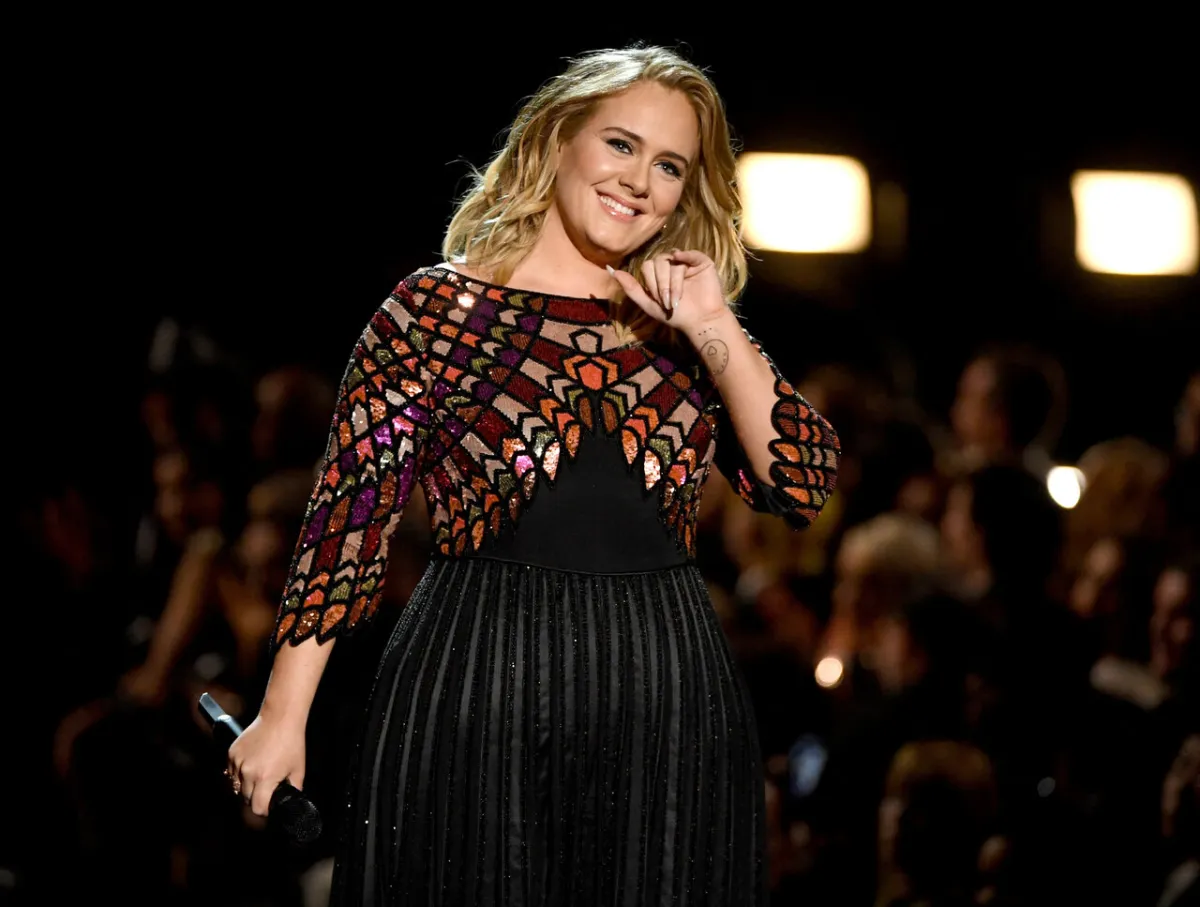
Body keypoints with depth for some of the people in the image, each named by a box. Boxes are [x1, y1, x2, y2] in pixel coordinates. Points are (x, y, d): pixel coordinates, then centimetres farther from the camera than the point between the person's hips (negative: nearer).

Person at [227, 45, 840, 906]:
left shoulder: (686, 327, 10)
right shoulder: (438, 308, 0)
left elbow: (805, 486, 1)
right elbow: (350, 512, -2)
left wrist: (715, 334, -9)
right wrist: (282, 718, -5)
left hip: (665, 701, 3)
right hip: (475, 696, -3)